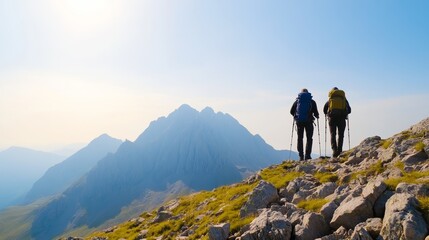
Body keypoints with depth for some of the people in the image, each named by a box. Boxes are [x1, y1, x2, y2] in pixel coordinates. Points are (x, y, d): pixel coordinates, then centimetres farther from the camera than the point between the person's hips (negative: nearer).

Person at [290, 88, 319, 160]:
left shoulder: (297, 101, 9)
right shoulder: (312, 101, 5)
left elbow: (291, 111, 4)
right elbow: (316, 113, -2)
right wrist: (316, 116, 21)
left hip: (299, 122, 2)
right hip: (308, 121, -1)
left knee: (300, 138, 8)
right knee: (309, 139, 5)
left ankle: (301, 156, 5)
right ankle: (307, 155, -4)